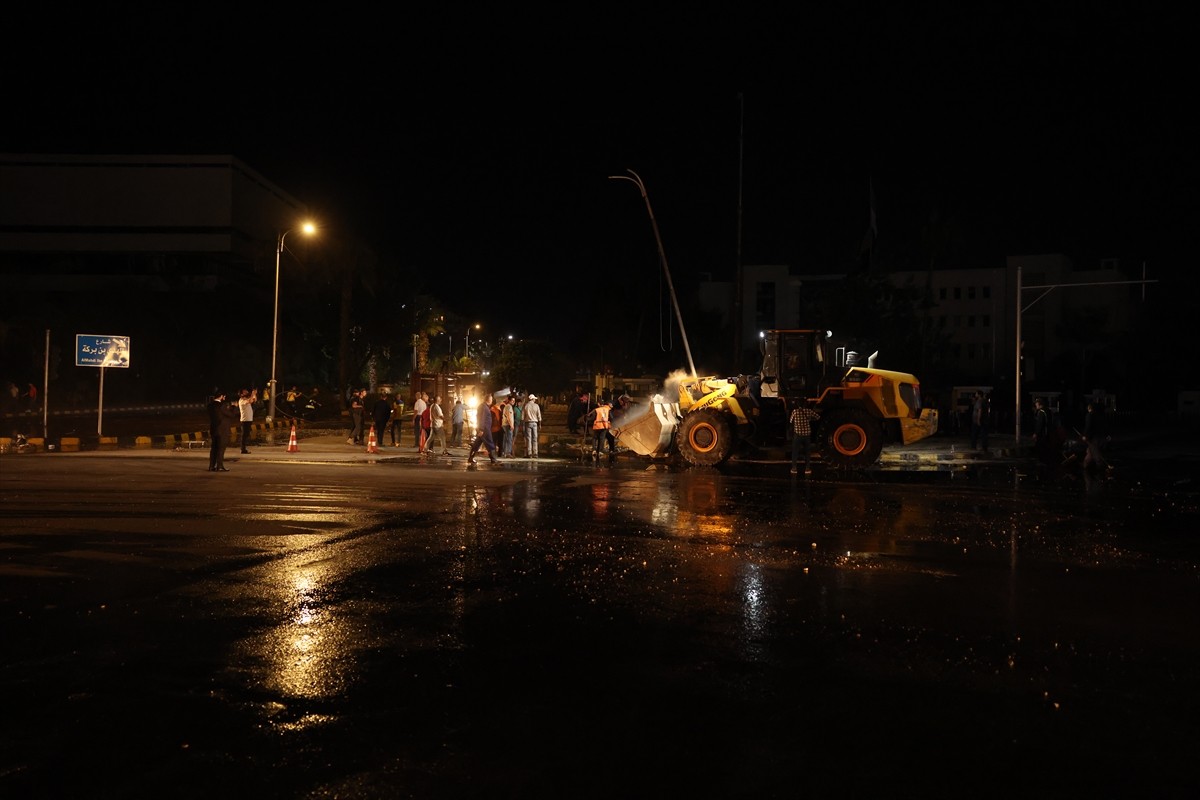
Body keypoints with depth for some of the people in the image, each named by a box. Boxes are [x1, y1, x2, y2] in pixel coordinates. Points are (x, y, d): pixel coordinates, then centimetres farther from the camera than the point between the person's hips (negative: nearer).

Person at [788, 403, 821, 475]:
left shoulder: (795, 411, -6)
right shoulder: (809, 411, -2)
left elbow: (791, 421, 6)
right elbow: (818, 417, 11)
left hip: (797, 434, -1)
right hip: (807, 434, 1)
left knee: (795, 452, 10)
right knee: (807, 452, 14)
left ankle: (794, 468, 8)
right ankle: (807, 469, 13)